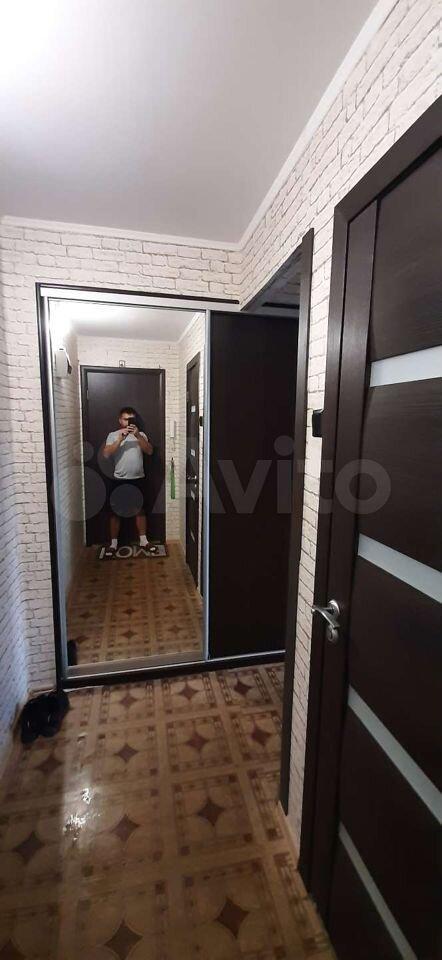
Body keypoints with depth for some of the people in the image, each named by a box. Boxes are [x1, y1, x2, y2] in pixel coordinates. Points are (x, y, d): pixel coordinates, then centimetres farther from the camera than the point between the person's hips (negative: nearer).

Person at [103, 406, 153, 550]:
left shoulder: (141, 434, 6)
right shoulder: (113, 435, 1)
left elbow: (150, 451, -9)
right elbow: (106, 454, -13)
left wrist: (137, 435, -20)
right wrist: (121, 438, -21)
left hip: (138, 479, 2)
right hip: (119, 480, -1)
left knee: (140, 510, 11)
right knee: (116, 512, 6)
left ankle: (143, 540, 23)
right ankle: (114, 542, 19)